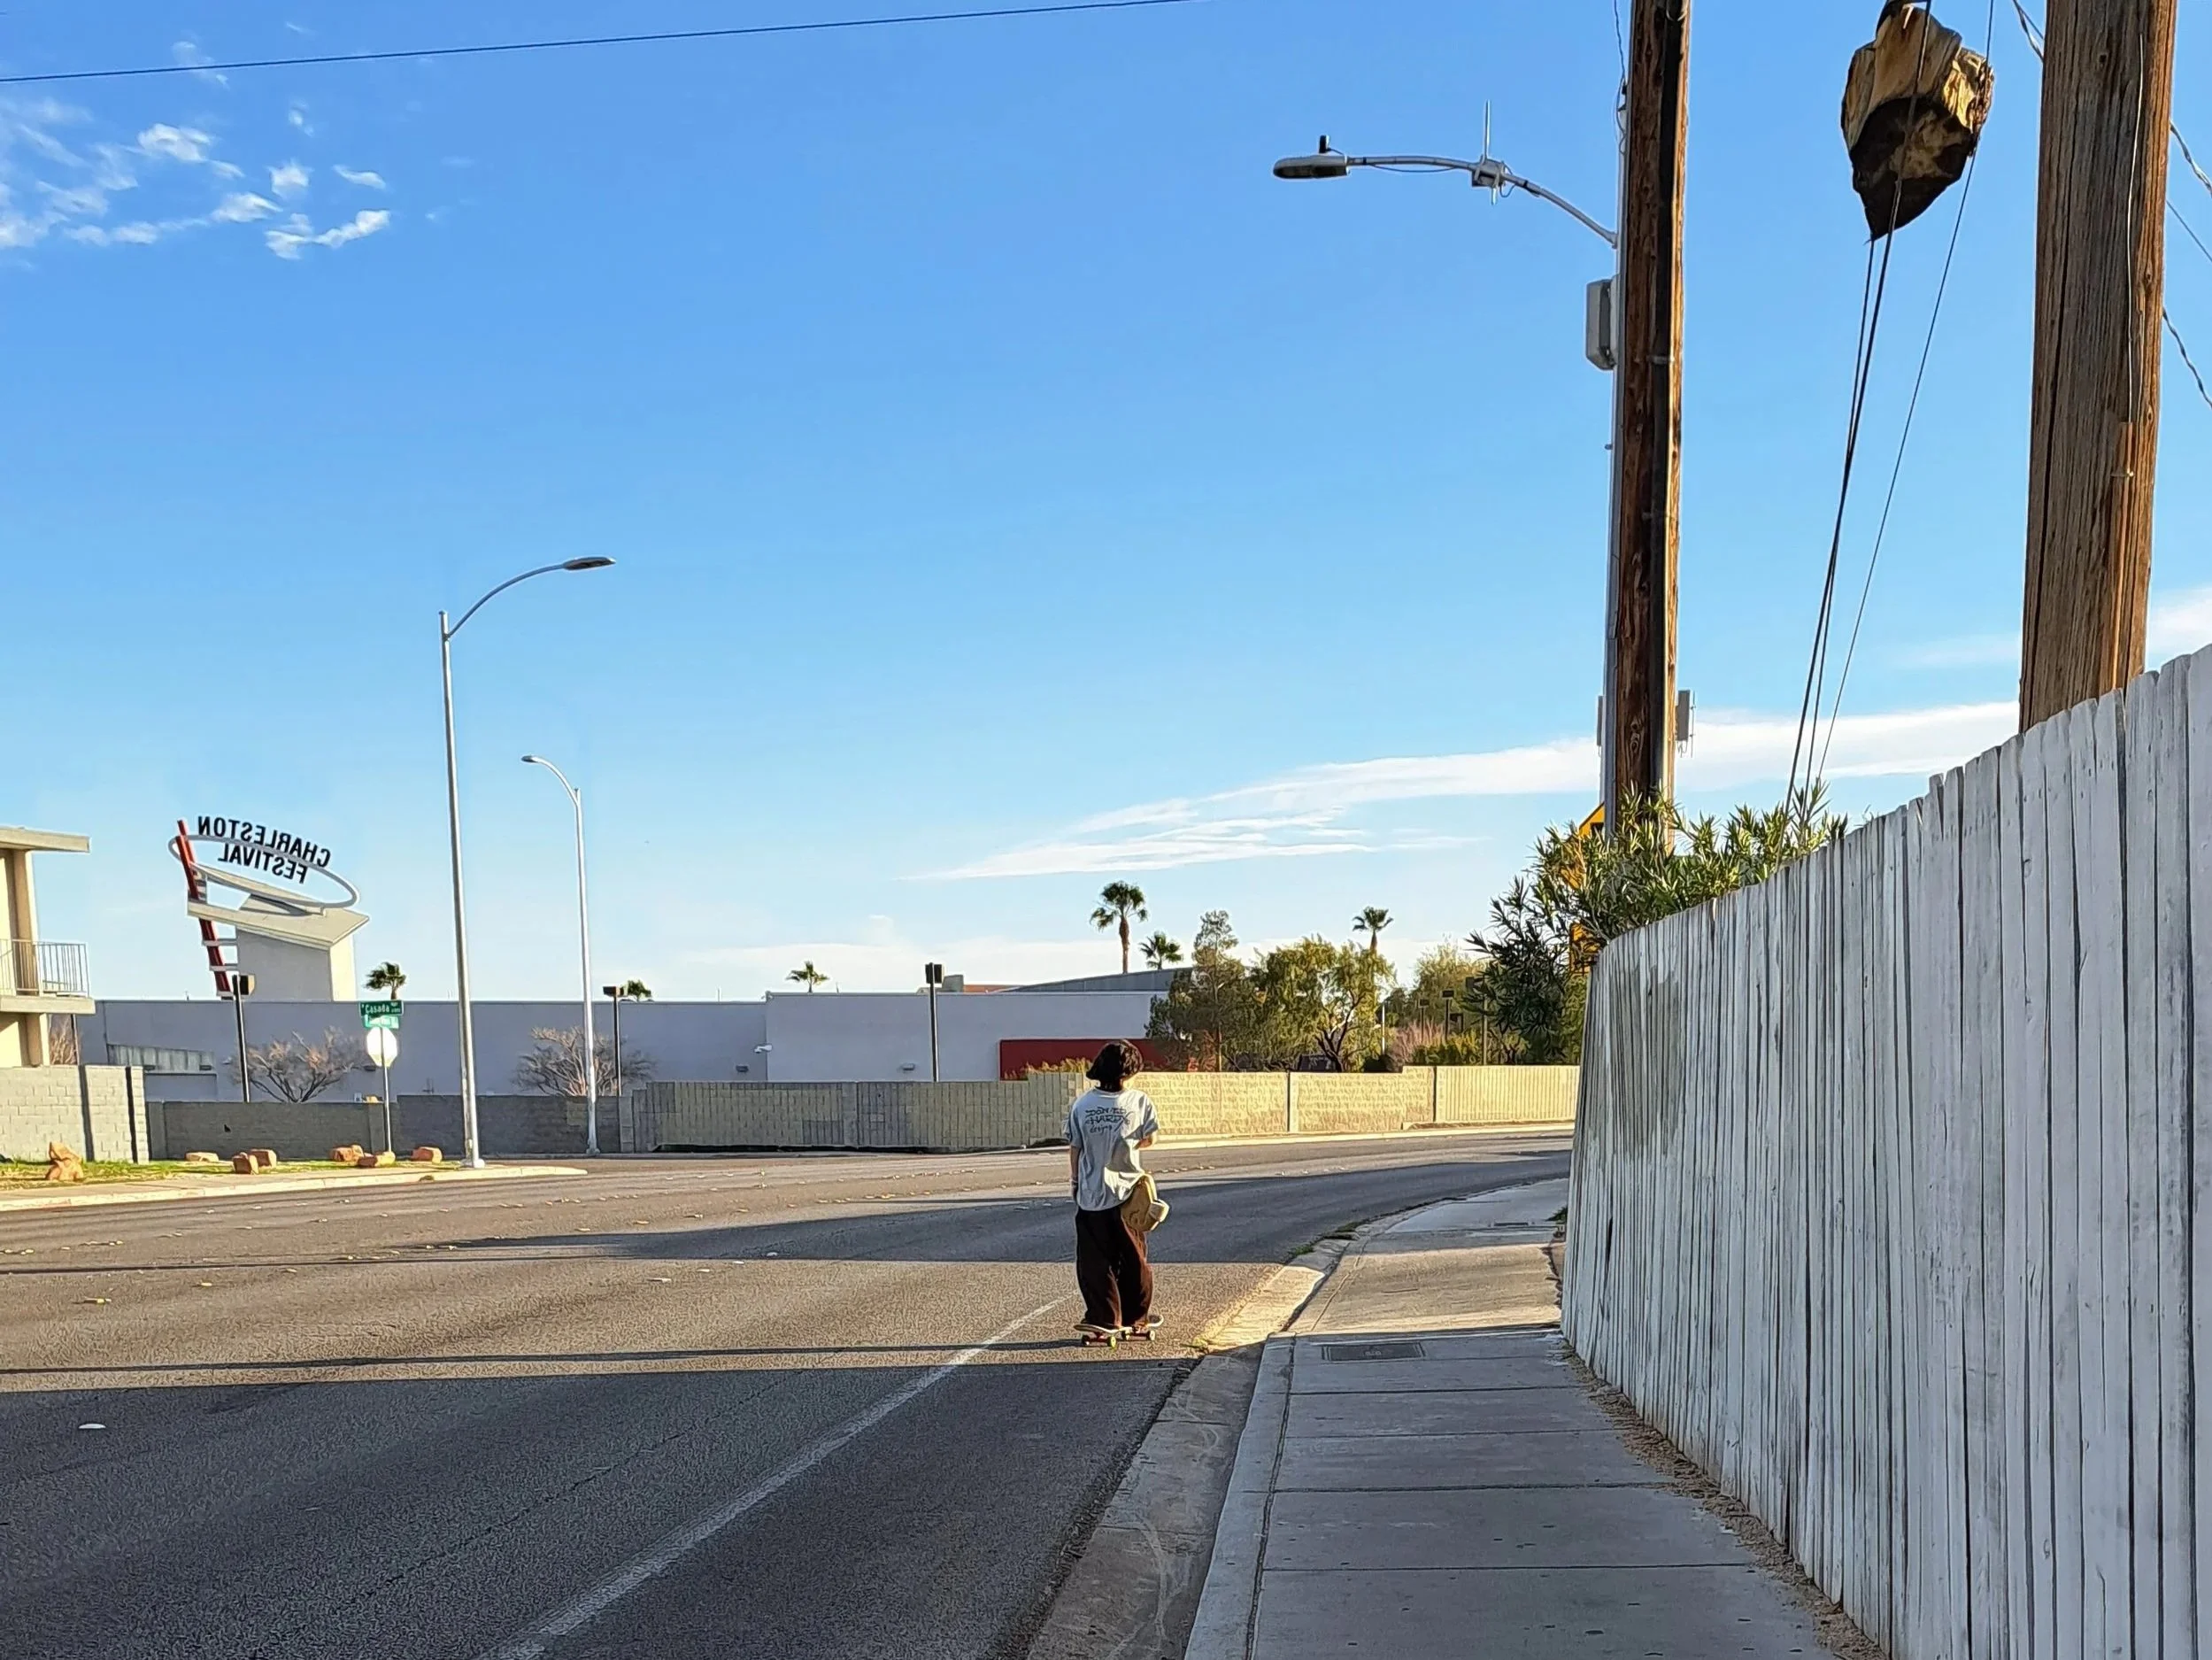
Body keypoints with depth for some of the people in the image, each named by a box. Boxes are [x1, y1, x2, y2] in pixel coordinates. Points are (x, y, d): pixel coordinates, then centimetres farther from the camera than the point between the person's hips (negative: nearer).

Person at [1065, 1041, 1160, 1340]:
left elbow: (1074, 1148, 0)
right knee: (1133, 1259, 13)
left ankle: (1103, 1319, 2)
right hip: (1127, 1191, 0)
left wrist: (1074, 1181, 13)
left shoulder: (1081, 1104, -5)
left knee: (1095, 1260, 6)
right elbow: (1148, 1139, 0)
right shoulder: (1139, 1101, -7)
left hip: (1090, 1194, 0)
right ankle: (1136, 1319, 20)